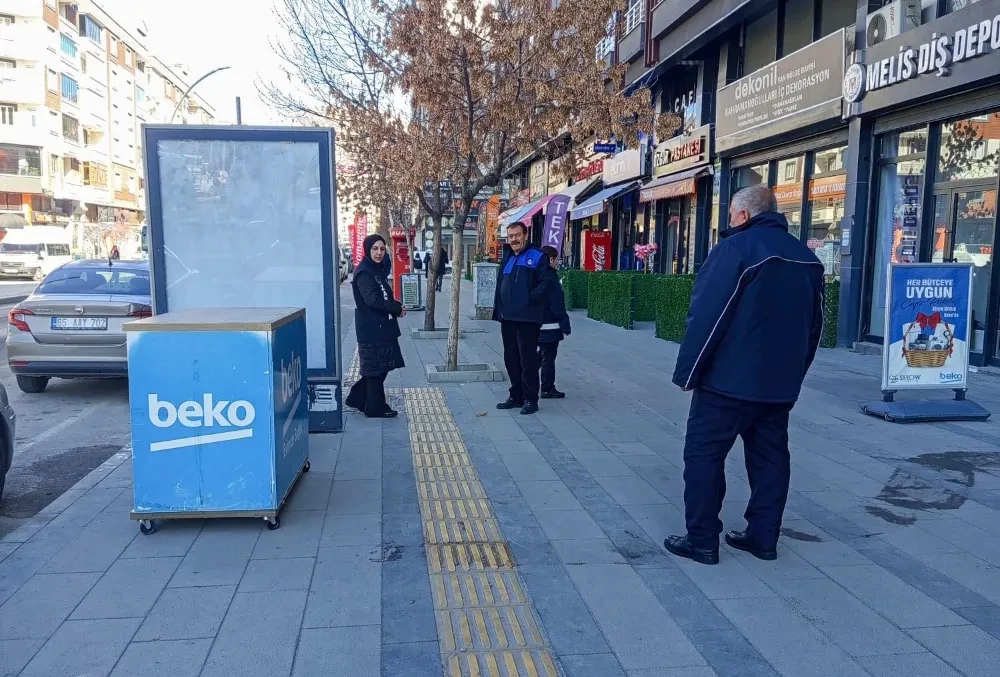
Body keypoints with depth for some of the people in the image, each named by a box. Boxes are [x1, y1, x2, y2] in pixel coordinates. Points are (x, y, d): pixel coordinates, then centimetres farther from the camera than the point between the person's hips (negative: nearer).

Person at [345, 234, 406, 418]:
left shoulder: (378, 270, 14)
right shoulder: (363, 273, -14)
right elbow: (373, 300, -23)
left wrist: (395, 307, -3)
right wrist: (397, 308, -15)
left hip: (382, 327, 9)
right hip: (372, 329, -9)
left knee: (380, 367, 15)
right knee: (376, 369, 0)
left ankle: (357, 399, 26)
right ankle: (376, 408, 10)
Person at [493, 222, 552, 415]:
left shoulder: (538, 257, -3)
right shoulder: (507, 259, 20)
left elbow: (545, 282, -13)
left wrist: (531, 299, -20)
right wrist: (498, 309, 14)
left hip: (527, 318, -8)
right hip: (507, 317, 8)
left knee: (528, 359, -4)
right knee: (511, 358, 13)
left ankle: (530, 399, 4)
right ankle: (516, 396, 23)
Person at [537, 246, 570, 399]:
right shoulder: (551, 279, -17)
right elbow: (558, 307, -18)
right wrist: (565, 326, -13)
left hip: (537, 325, 9)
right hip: (550, 326, -9)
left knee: (542, 355, 21)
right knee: (548, 357, -2)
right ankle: (548, 389, 3)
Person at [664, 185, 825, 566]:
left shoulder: (737, 247, -11)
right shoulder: (807, 258, 12)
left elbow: (707, 316, -17)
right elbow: (814, 325, 17)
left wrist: (688, 371, -11)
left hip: (728, 378, -7)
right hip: (779, 382, 7)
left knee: (704, 454, 1)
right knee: (770, 456, 13)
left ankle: (702, 540, 4)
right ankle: (763, 537, 20)